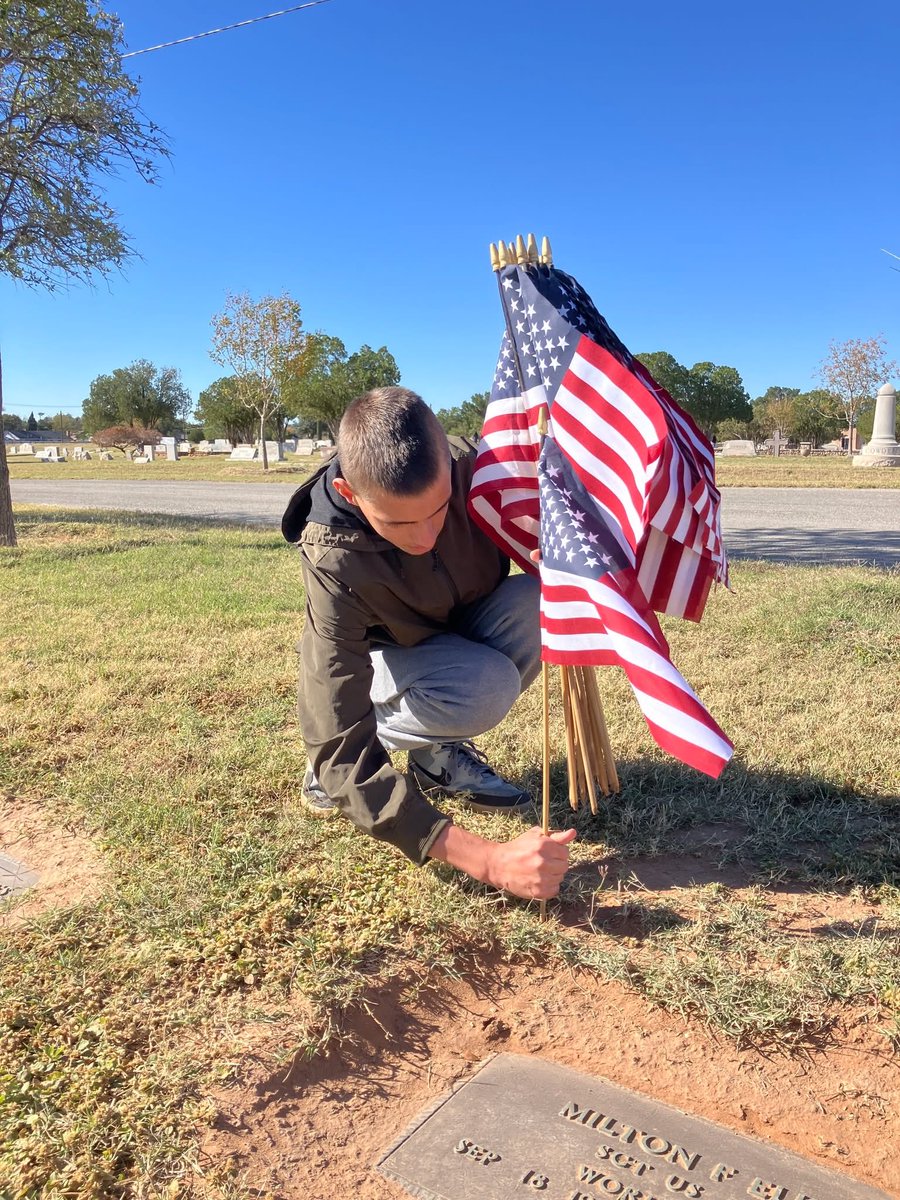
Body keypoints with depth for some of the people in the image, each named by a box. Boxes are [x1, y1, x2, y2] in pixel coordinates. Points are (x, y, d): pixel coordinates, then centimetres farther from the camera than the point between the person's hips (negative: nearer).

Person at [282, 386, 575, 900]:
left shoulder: (469, 466, -27)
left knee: (547, 599, -28)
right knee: (485, 688, -36)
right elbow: (341, 756, -37)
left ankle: (439, 751, -6)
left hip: (470, 628, 5)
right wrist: (489, 861, -46)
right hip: (393, 658, -4)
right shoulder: (335, 567, -36)